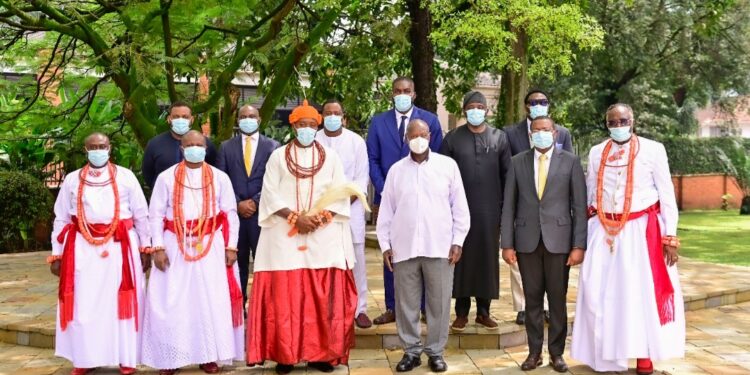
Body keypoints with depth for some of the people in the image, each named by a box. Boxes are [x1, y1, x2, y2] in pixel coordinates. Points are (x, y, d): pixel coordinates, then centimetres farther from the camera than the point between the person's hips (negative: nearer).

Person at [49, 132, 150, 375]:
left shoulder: (125, 177, 4)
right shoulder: (72, 180, 8)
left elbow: (141, 215, 6)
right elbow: (61, 220, 10)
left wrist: (145, 248, 3)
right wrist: (57, 254, 6)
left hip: (121, 248, -1)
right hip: (83, 249, 1)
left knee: (122, 302, 3)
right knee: (83, 305, 4)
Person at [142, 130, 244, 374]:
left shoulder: (220, 178, 6)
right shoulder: (166, 177, 5)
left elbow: (230, 214, 6)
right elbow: (156, 214, 3)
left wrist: (231, 247, -2)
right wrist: (158, 247, -6)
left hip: (211, 246, 1)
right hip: (175, 247, 0)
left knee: (211, 301, 1)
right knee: (171, 303, -1)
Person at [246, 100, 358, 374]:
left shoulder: (331, 157, 11)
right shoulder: (278, 156, 8)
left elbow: (340, 195, 4)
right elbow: (270, 194, 0)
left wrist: (319, 217, -12)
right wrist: (295, 218, -13)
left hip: (324, 237, 1)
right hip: (285, 237, 0)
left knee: (324, 297, -2)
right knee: (284, 297, -4)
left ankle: (321, 353, 5)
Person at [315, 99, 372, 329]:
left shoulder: (356, 141, 4)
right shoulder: (313, 141, 5)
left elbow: (362, 177, 1)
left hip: (351, 206, 0)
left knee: (356, 258, -1)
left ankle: (359, 308, 5)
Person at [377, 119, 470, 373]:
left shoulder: (448, 165, 3)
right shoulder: (396, 170, 7)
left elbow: (460, 207, 3)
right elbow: (386, 211, 9)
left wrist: (458, 241, -1)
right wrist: (385, 244, 5)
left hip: (439, 247, -1)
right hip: (404, 248, 1)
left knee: (439, 302, 4)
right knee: (406, 303, 7)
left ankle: (436, 351, 17)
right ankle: (411, 350, 19)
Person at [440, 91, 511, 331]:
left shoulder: (499, 138, 7)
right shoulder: (452, 138, 4)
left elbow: (506, 174, 7)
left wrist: (505, 207, 2)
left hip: (490, 210, 1)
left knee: (488, 257, 5)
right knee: (462, 258, 3)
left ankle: (483, 311, 16)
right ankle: (462, 312, 12)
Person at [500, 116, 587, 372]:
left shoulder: (570, 161, 2)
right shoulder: (518, 162, 7)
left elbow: (579, 206, -1)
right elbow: (509, 206, 5)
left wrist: (579, 245, -7)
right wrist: (507, 244, 0)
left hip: (558, 240, -1)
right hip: (527, 240, 1)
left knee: (557, 299, 5)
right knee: (532, 299, 7)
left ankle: (556, 352, 16)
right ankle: (534, 352, 17)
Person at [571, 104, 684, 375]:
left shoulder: (653, 149, -2)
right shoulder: (596, 153, 9)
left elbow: (667, 195, -2)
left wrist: (670, 236, -8)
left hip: (641, 230, -3)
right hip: (603, 231, 3)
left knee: (641, 292, -1)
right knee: (600, 292, 3)